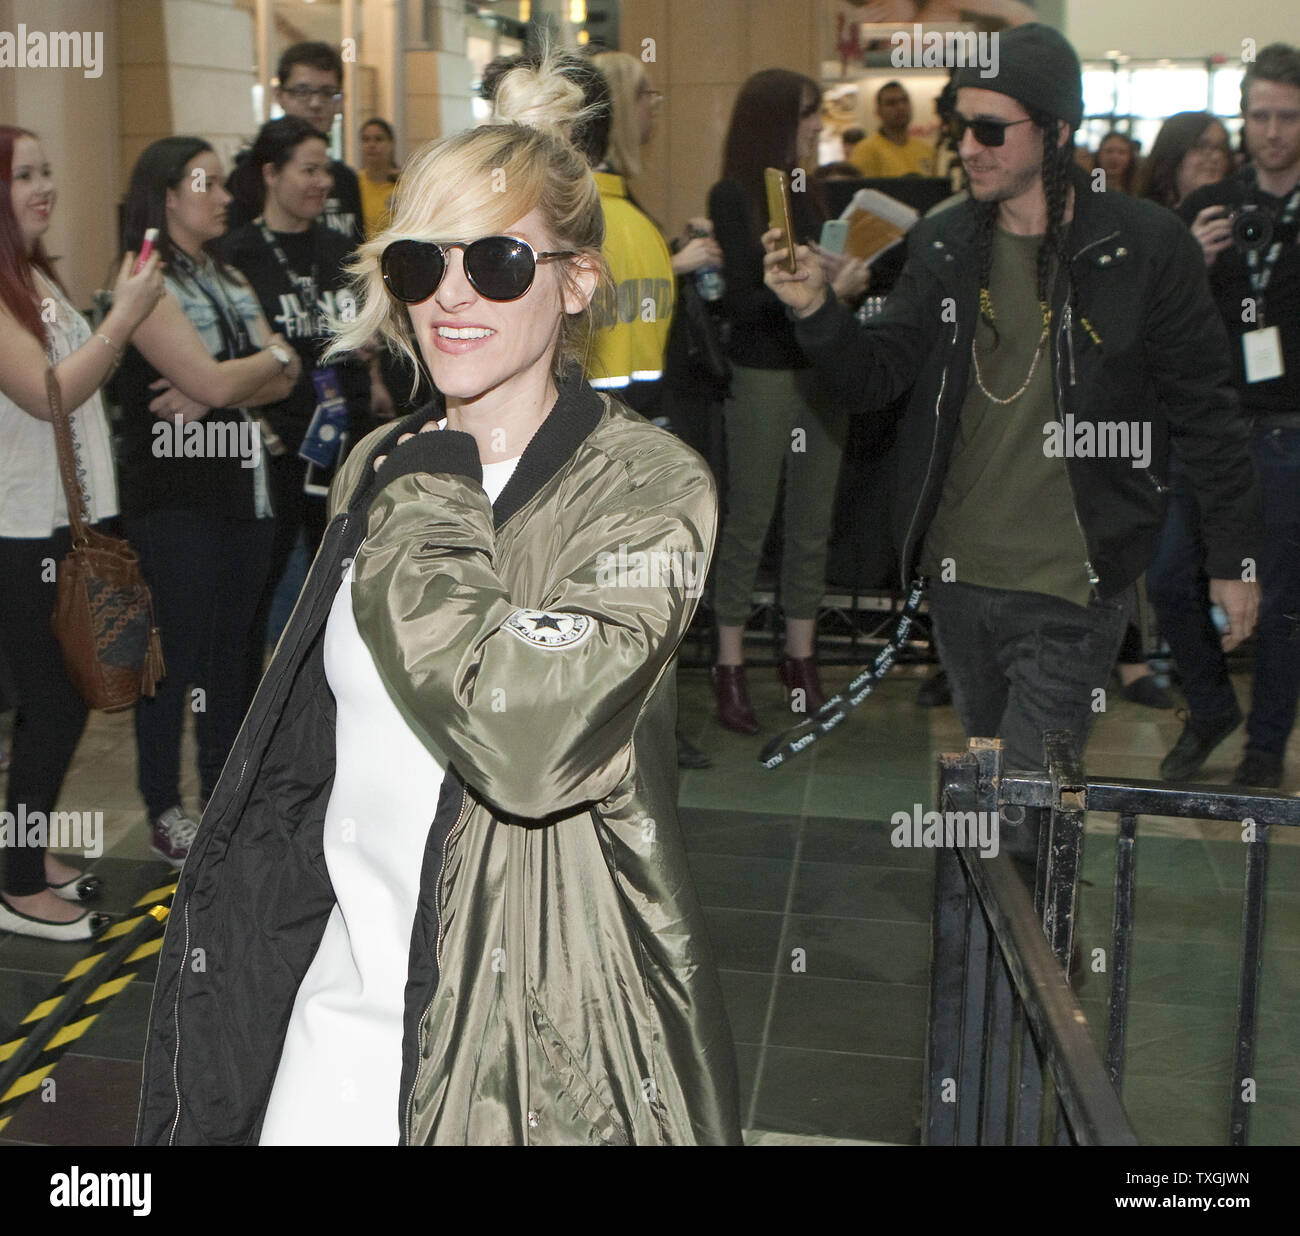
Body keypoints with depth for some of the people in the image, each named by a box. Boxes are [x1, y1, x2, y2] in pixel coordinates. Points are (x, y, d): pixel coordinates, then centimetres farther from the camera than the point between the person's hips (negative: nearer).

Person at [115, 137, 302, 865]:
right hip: (174, 496, -7)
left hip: (242, 485, 7)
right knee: (178, 650, -2)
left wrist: (217, 392, -13)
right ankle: (166, 812, 11)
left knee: (233, 646, 12)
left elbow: (282, 382, 5)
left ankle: (225, 794, 24)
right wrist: (274, 354, -2)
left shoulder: (232, 280, 16)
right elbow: (213, 379, -20)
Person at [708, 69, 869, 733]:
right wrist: (823, 290, -19)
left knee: (812, 525, 9)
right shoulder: (731, 196, -7)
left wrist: (852, 273, -5)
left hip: (821, 373, 6)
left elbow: (830, 273, 14)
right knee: (747, 524, 2)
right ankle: (730, 667, 11)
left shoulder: (805, 191, 12)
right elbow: (742, 301, -13)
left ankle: (800, 657, 20)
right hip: (762, 376, -6)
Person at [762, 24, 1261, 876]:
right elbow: (875, 377, 1)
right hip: (959, 578, 5)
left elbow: (1205, 412, -1)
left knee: (1016, 824, -8)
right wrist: (818, 309, -18)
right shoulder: (946, 246, 6)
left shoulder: (1144, 246, -7)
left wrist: (1234, 558, 2)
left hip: (1071, 589, -5)